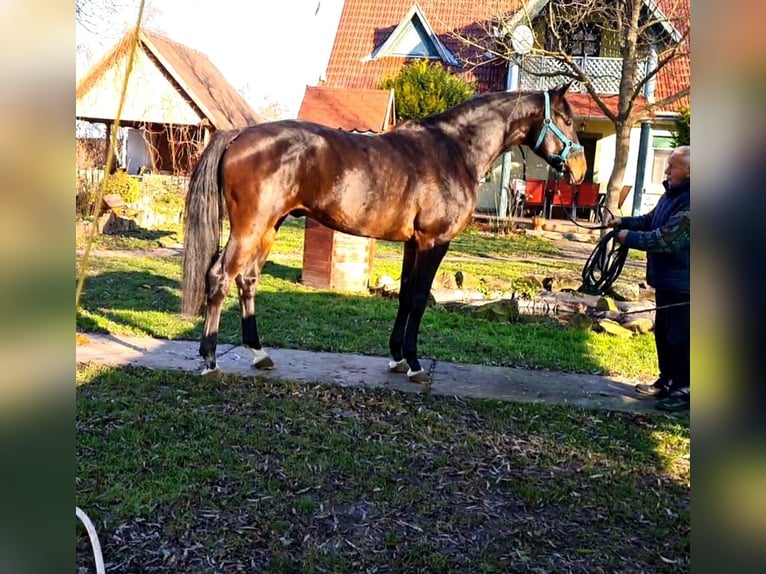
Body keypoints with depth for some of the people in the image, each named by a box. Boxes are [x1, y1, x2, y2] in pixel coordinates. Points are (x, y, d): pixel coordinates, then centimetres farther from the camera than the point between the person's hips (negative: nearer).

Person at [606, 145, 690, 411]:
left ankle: (684, 389, 12)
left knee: (680, 337, -1)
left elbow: (666, 238, -27)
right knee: (663, 333, 18)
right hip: (665, 279, 10)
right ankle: (668, 381, 32)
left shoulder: (689, 203, -24)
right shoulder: (672, 194, 11)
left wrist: (628, 237, -17)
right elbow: (649, 220, 18)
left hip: (681, 283, -10)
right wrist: (622, 222, 1)